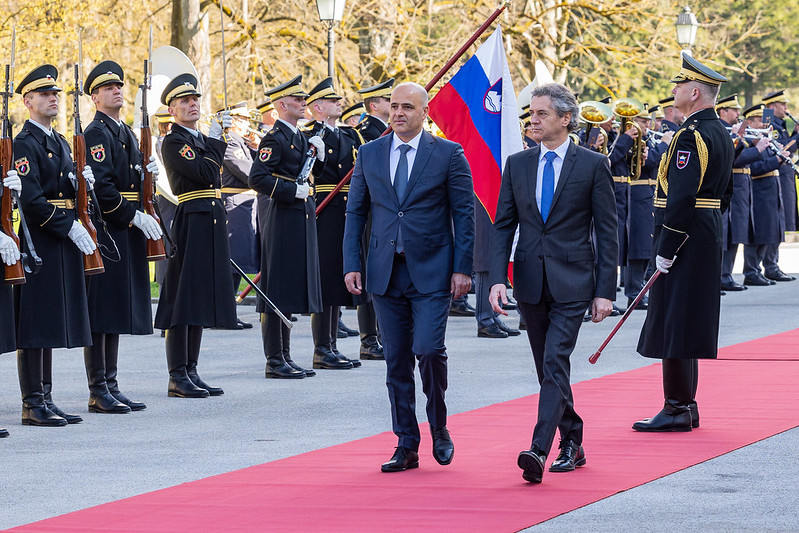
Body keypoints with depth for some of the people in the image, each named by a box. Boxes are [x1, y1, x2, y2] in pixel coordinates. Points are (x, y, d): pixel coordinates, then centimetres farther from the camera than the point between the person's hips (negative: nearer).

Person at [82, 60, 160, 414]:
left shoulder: (125, 132, 18)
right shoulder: (96, 133, -11)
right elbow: (101, 186, -20)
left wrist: (148, 172, 4)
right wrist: (134, 216, -20)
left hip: (127, 233, 10)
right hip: (105, 232, -10)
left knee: (117, 313, 11)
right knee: (100, 313, -6)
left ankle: (110, 387, 16)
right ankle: (98, 392, -4)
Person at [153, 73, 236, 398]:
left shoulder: (201, 140, 18)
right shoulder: (173, 143, -8)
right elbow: (207, 174, -20)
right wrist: (217, 140, -10)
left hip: (211, 225, 9)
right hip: (189, 222, -9)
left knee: (201, 299, 10)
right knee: (182, 300, -6)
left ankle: (191, 371, 14)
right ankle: (178, 378, -5)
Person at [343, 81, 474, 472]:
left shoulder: (448, 154, 0)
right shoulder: (370, 154, 9)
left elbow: (464, 213, -1)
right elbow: (355, 212, 11)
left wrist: (462, 268, -7)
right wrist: (351, 264, 1)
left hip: (431, 271, -3)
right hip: (385, 273, 3)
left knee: (428, 349, -16)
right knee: (396, 360, 5)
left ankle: (439, 427, 8)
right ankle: (406, 446, 11)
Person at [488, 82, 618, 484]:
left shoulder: (593, 165, -3)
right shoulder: (517, 165, 8)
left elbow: (607, 232, -3)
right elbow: (503, 226, 7)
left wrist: (605, 291, -8)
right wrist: (497, 279, -6)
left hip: (572, 284, -5)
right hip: (530, 282, 5)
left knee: (555, 362, -16)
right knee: (548, 369, 11)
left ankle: (539, 450, -24)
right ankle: (571, 445, 24)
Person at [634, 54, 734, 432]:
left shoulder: (691, 136, -18)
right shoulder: (721, 134, 13)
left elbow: (682, 197, -23)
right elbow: (725, 194, 19)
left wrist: (666, 250, -20)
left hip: (684, 241, -10)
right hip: (708, 239, 10)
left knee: (673, 325, -6)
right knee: (688, 323, 15)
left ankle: (677, 411, -4)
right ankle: (686, 405, 19)